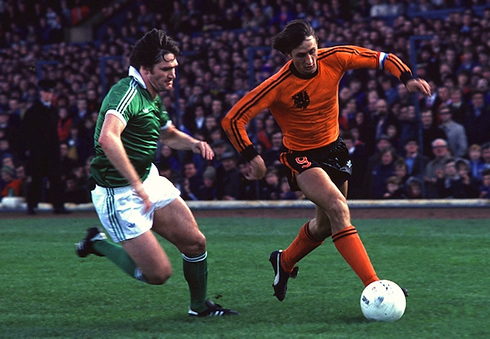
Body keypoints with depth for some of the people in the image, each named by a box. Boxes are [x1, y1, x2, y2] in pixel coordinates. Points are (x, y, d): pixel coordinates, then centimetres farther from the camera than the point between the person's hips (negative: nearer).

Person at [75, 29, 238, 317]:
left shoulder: (153, 98, 9)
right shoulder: (128, 93, -22)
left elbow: (169, 134, 29)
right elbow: (108, 138, -40)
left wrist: (193, 143, 7)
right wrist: (137, 186, -39)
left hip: (150, 181, 9)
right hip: (120, 195, -9)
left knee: (195, 242, 5)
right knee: (159, 273, -7)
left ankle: (200, 306, 26)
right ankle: (98, 244, 13)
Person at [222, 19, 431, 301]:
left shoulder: (334, 59, -14)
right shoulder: (279, 86, -24)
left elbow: (382, 58, -4)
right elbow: (233, 120, -19)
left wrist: (407, 78, -20)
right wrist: (252, 157, -26)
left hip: (333, 148, 6)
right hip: (301, 156, -6)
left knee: (326, 224, 16)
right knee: (338, 209, -28)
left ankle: (284, 262, 45)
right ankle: (373, 285, -32)